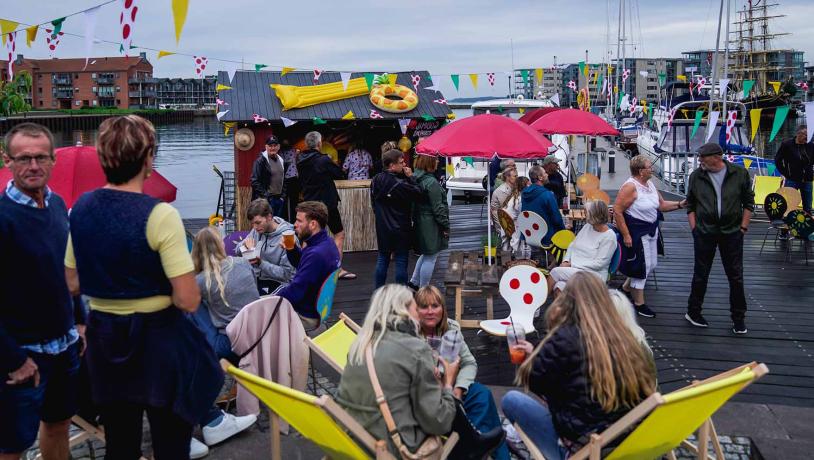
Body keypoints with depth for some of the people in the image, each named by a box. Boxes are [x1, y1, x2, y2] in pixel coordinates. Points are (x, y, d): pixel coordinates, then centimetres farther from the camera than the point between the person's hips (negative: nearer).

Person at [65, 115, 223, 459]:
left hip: (103, 339, 6)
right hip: (157, 340, -6)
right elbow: (188, 301, -21)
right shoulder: (160, 215, -20)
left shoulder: (80, 209, 0)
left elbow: (74, 284, 10)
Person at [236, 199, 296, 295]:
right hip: (255, 279, 6)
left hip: (276, 285, -6)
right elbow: (238, 249, 12)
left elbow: (286, 274, -16)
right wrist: (247, 247, -11)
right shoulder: (258, 230, 6)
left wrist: (261, 263, -25)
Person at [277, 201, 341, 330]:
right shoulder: (326, 242, 1)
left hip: (305, 316, -10)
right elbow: (300, 265, 17)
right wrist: (291, 249, -3)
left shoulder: (316, 254, -30)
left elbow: (295, 291, -26)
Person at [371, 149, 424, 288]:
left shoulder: (376, 180, 2)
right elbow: (418, 195, -16)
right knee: (401, 261, 2)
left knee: (382, 258, 15)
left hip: (382, 227, 7)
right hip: (400, 228, -7)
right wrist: (410, 178, -9)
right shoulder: (399, 184, -22)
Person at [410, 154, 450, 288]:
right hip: (431, 226, -9)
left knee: (427, 254, 24)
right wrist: (445, 225, -10)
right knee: (430, 257, 3)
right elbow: (438, 207, -18)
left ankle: (413, 282, 26)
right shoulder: (431, 182, -20)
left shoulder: (415, 178, 6)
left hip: (420, 223, 9)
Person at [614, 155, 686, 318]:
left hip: (651, 231, 9)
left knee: (650, 264, 15)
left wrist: (679, 204, -2)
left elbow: (661, 205, 14)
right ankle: (639, 303, 16)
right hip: (636, 233, -9)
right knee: (640, 266, 1)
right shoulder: (630, 186, -19)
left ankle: (627, 287, 37)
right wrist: (626, 235, -21)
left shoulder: (650, 184, 8)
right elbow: (617, 211, -21)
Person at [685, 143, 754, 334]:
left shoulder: (740, 174, -2)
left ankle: (738, 318, 17)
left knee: (736, 276, 6)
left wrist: (743, 227, -1)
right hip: (704, 233, 0)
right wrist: (694, 228, 0)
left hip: (732, 232, 0)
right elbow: (690, 205, 7)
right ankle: (693, 312, 22)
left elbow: (748, 202, 4)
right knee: (700, 274, 9)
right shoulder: (696, 176, -1)